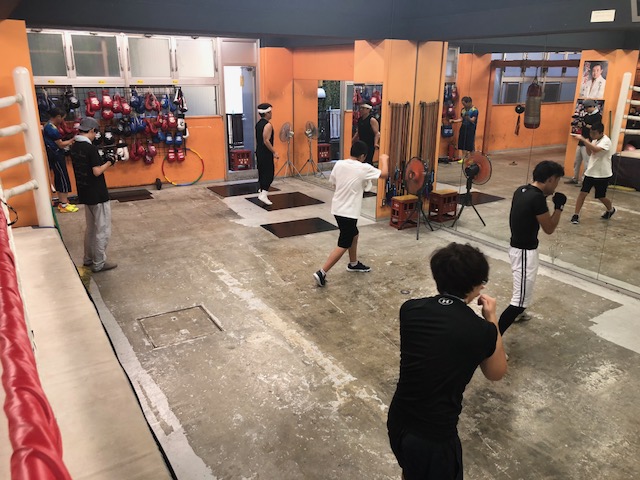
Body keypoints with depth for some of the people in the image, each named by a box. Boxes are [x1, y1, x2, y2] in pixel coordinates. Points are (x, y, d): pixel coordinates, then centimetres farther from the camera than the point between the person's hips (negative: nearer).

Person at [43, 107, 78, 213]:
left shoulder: (48, 126, 12)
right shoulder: (52, 129, -20)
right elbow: (61, 144, -17)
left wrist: (68, 142, 7)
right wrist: (72, 140, -5)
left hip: (55, 155, 10)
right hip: (56, 156, -10)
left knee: (59, 178, 14)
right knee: (63, 179, -5)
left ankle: (61, 202, 21)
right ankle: (64, 205, 0)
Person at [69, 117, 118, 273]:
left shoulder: (74, 147, 7)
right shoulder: (91, 148, -19)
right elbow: (97, 172, -22)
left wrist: (103, 162, 9)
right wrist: (109, 162, -9)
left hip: (85, 194, 9)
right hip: (98, 195, -9)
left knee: (91, 228, 21)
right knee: (103, 231, 3)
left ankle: (88, 259, 31)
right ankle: (99, 264, 10)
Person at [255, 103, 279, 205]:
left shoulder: (258, 123, 11)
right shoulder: (268, 125, -17)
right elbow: (266, 141, -23)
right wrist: (274, 152, -19)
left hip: (259, 151, 9)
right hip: (266, 153, -9)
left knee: (262, 172, 18)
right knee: (269, 174, -8)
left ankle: (261, 191, 28)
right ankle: (263, 195, -15)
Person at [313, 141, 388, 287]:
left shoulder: (339, 164, 0)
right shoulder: (363, 168, -14)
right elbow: (384, 174, -2)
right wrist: (384, 159, 18)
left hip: (337, 208, 8)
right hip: (348, 212, -8)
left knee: (354, 235, 27)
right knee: (343, 245, 0)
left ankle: (353, 264, 43)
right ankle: (321, 273, -5)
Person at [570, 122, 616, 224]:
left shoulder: (606, 141, -19)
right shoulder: (595, 140, 5)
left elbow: (596, 149, -37)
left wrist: (583, 139, -39)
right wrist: (586, 143, -6)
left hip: (602, 175, -6)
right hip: (590, 172, 6)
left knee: (601, 196, 9)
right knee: (582, 193, -5)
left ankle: (611, 209, 38)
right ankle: (576, 215, 0)